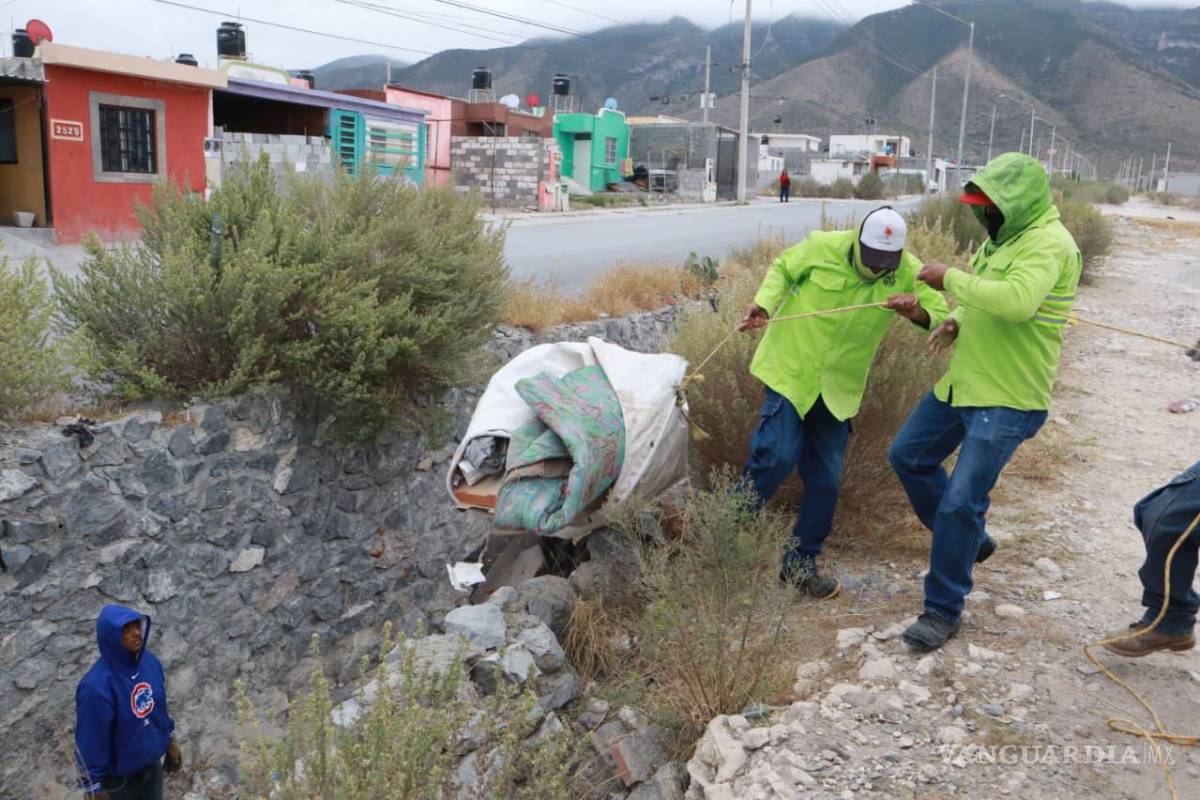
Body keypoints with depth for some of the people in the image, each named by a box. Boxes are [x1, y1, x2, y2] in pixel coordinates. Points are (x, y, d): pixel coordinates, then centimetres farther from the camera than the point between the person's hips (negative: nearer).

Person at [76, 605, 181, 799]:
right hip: (117, 778, -6)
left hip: (151, 765, 6)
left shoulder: (149, 661, -9)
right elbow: (89, 743, -22)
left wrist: (170, 741, 14)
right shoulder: (96, 686, -30)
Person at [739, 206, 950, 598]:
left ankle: (801, 562, 23)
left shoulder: (909, 272, -7)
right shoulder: (823, 246, -14)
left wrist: (916, 311, -27)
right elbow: (782, 269, 2)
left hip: (839, 388, 3)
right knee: (778, 456, -15)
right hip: (790, 369, -3)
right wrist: (763, 304, -14)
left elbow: (941, 315, -5)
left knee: (826, 480, 5)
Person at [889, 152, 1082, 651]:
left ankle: (944, 610, 8)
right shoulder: (1004, 237, 10)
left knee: (960, 502, -8)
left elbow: (1016, 302, -37)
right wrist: (958, 322, 3)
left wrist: (951, 278, -26)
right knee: (908, 457, 17)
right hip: (964, 382, 10)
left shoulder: (1048, 244, -19)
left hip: (1007, 399, -10)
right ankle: (968, 538, 34)